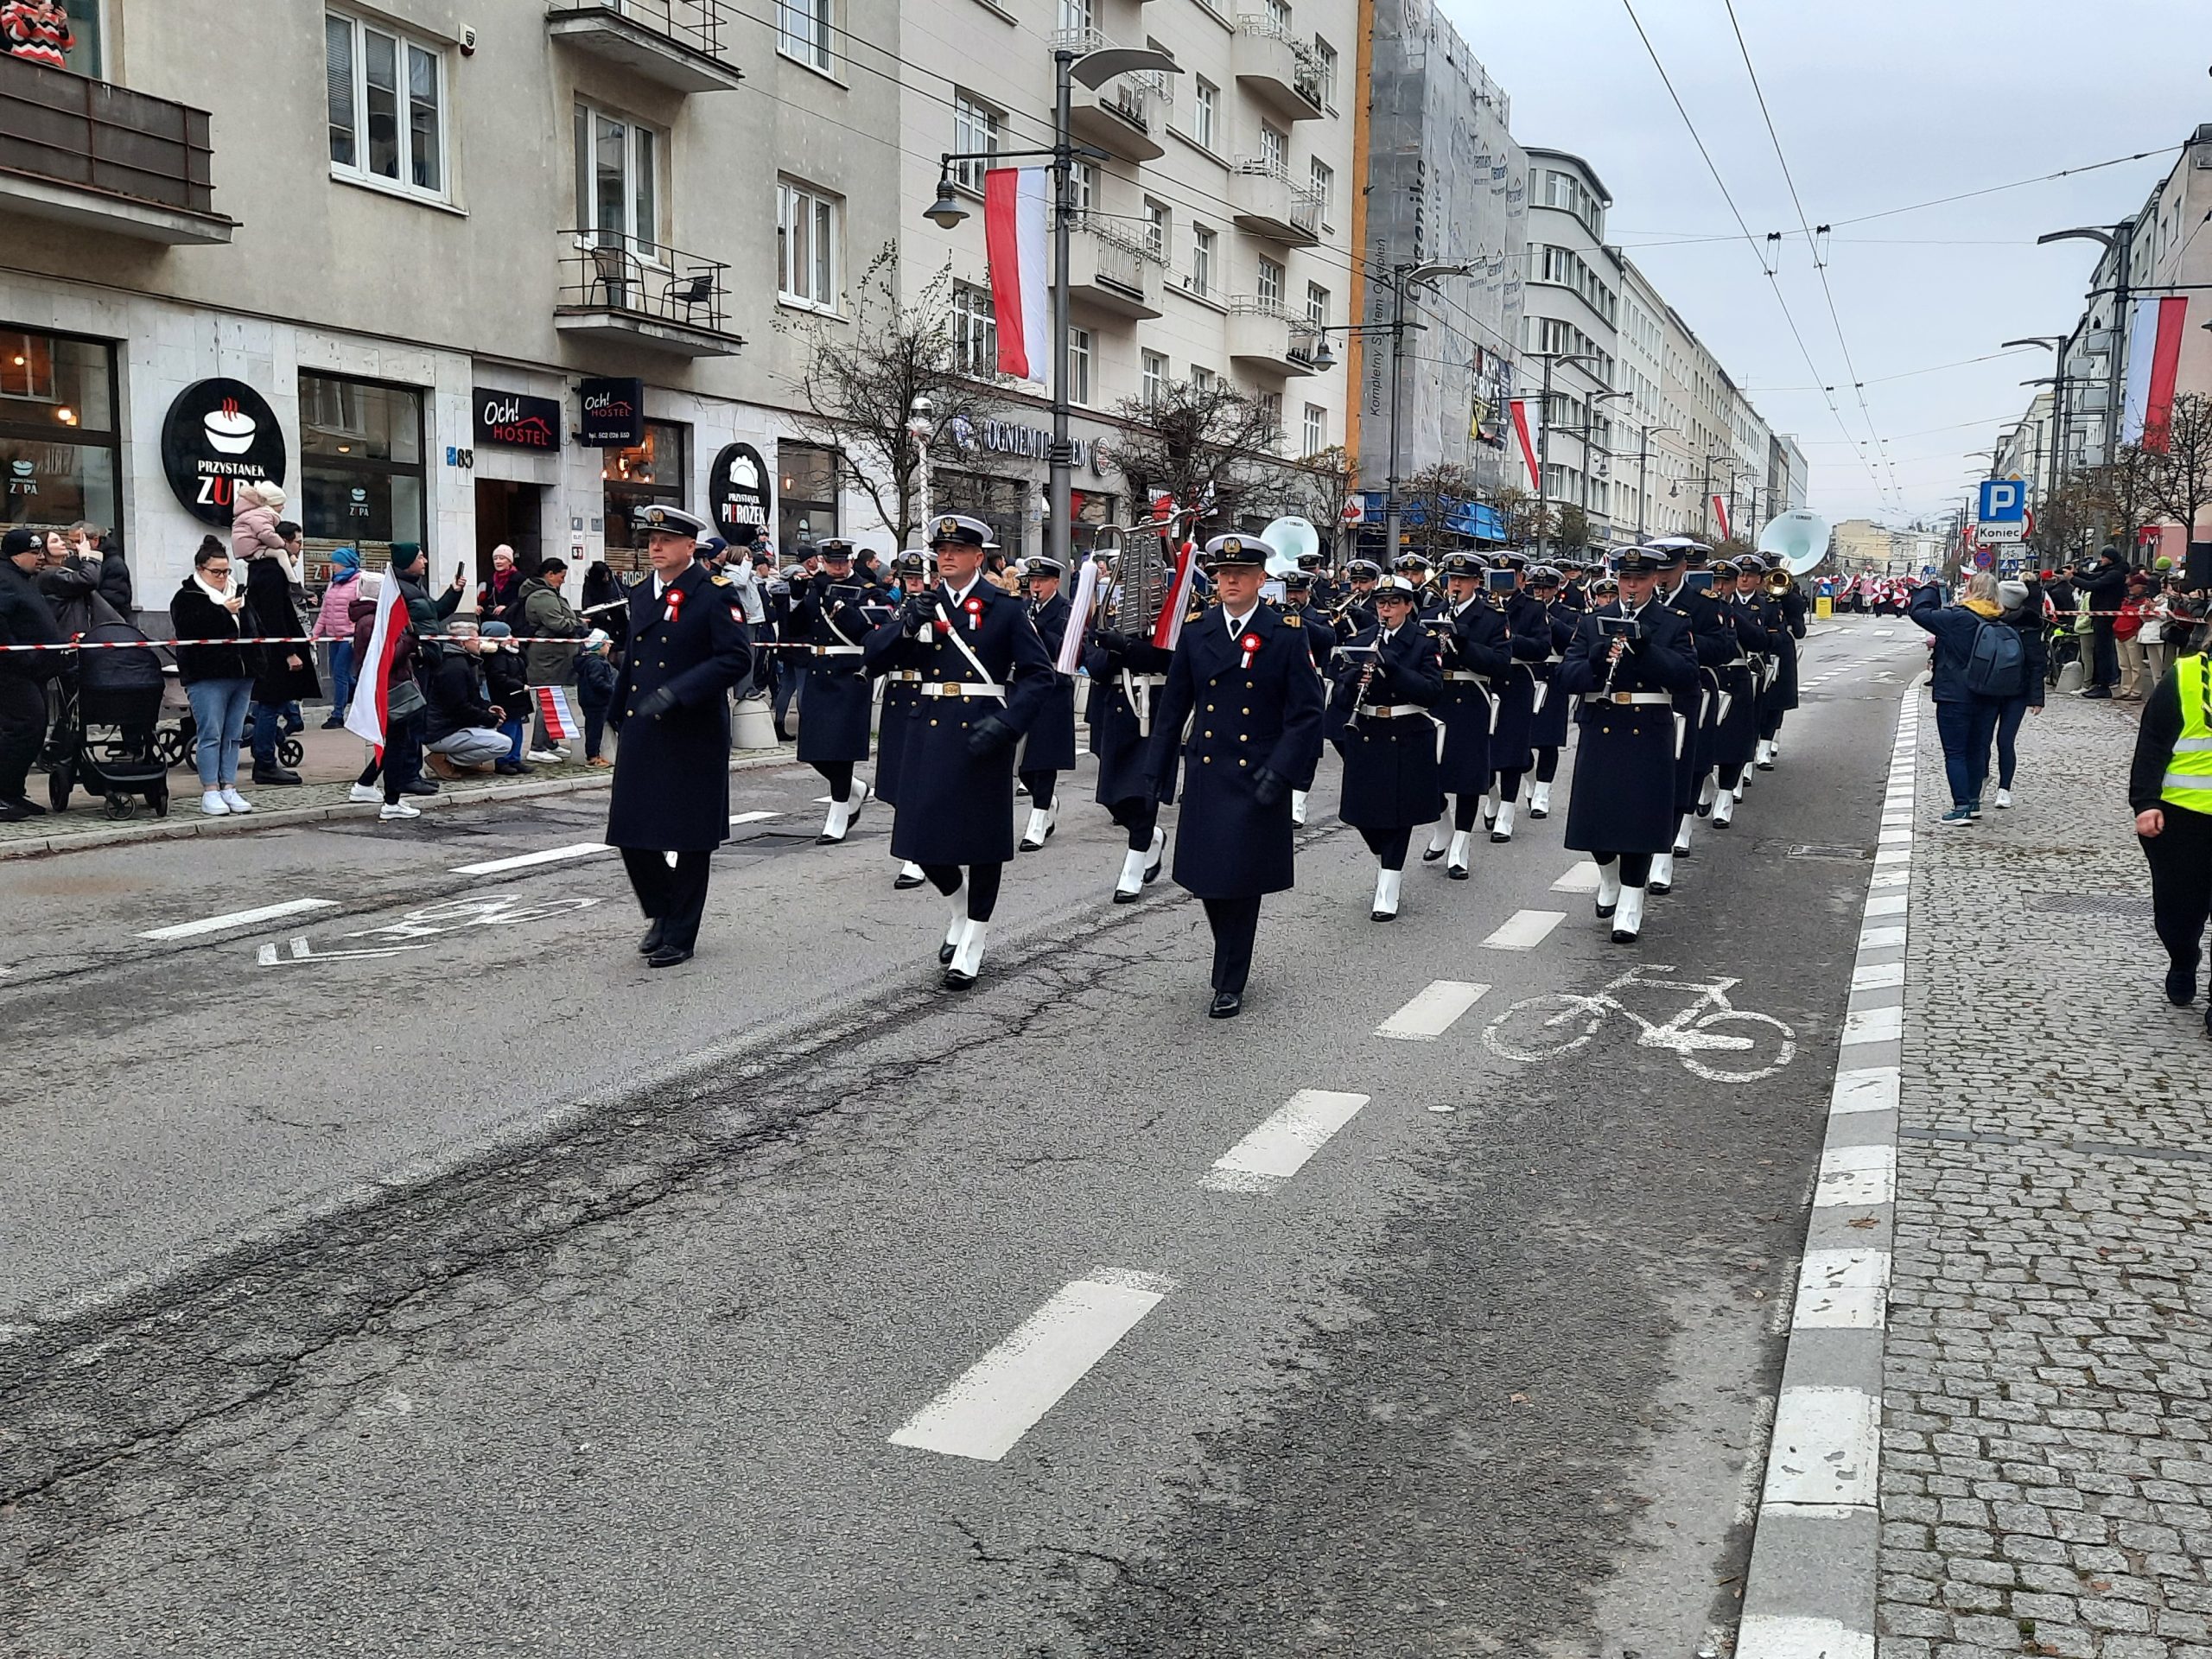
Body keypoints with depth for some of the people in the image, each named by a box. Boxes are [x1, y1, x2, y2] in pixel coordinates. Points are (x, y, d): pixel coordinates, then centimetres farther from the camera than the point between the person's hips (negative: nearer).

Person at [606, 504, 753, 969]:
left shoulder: (714, 594, -7)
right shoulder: (640, 596, 14)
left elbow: (737, 657, -16)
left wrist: (676, 692, -23)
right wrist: (620, 715, 19)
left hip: (694, 735, -6)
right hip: (641, 735, 6)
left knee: (690, 838, 3)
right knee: (631, 832, 5)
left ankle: (680, 935, 13)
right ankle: (660, 912, 27)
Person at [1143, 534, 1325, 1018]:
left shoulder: (1287, 634, -4)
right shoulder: (1196, 630, 6)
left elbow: (1306, 714, -6)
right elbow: (1173, 705, 11)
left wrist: (1280, 772, -15)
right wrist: (1158, 770, 8)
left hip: (1257, 778, -3)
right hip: (1205, 774, 4)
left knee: (1240, 881, -1)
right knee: (1206, 879, 8)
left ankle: (1230, 985, 12)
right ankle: (1232, 955, 33)